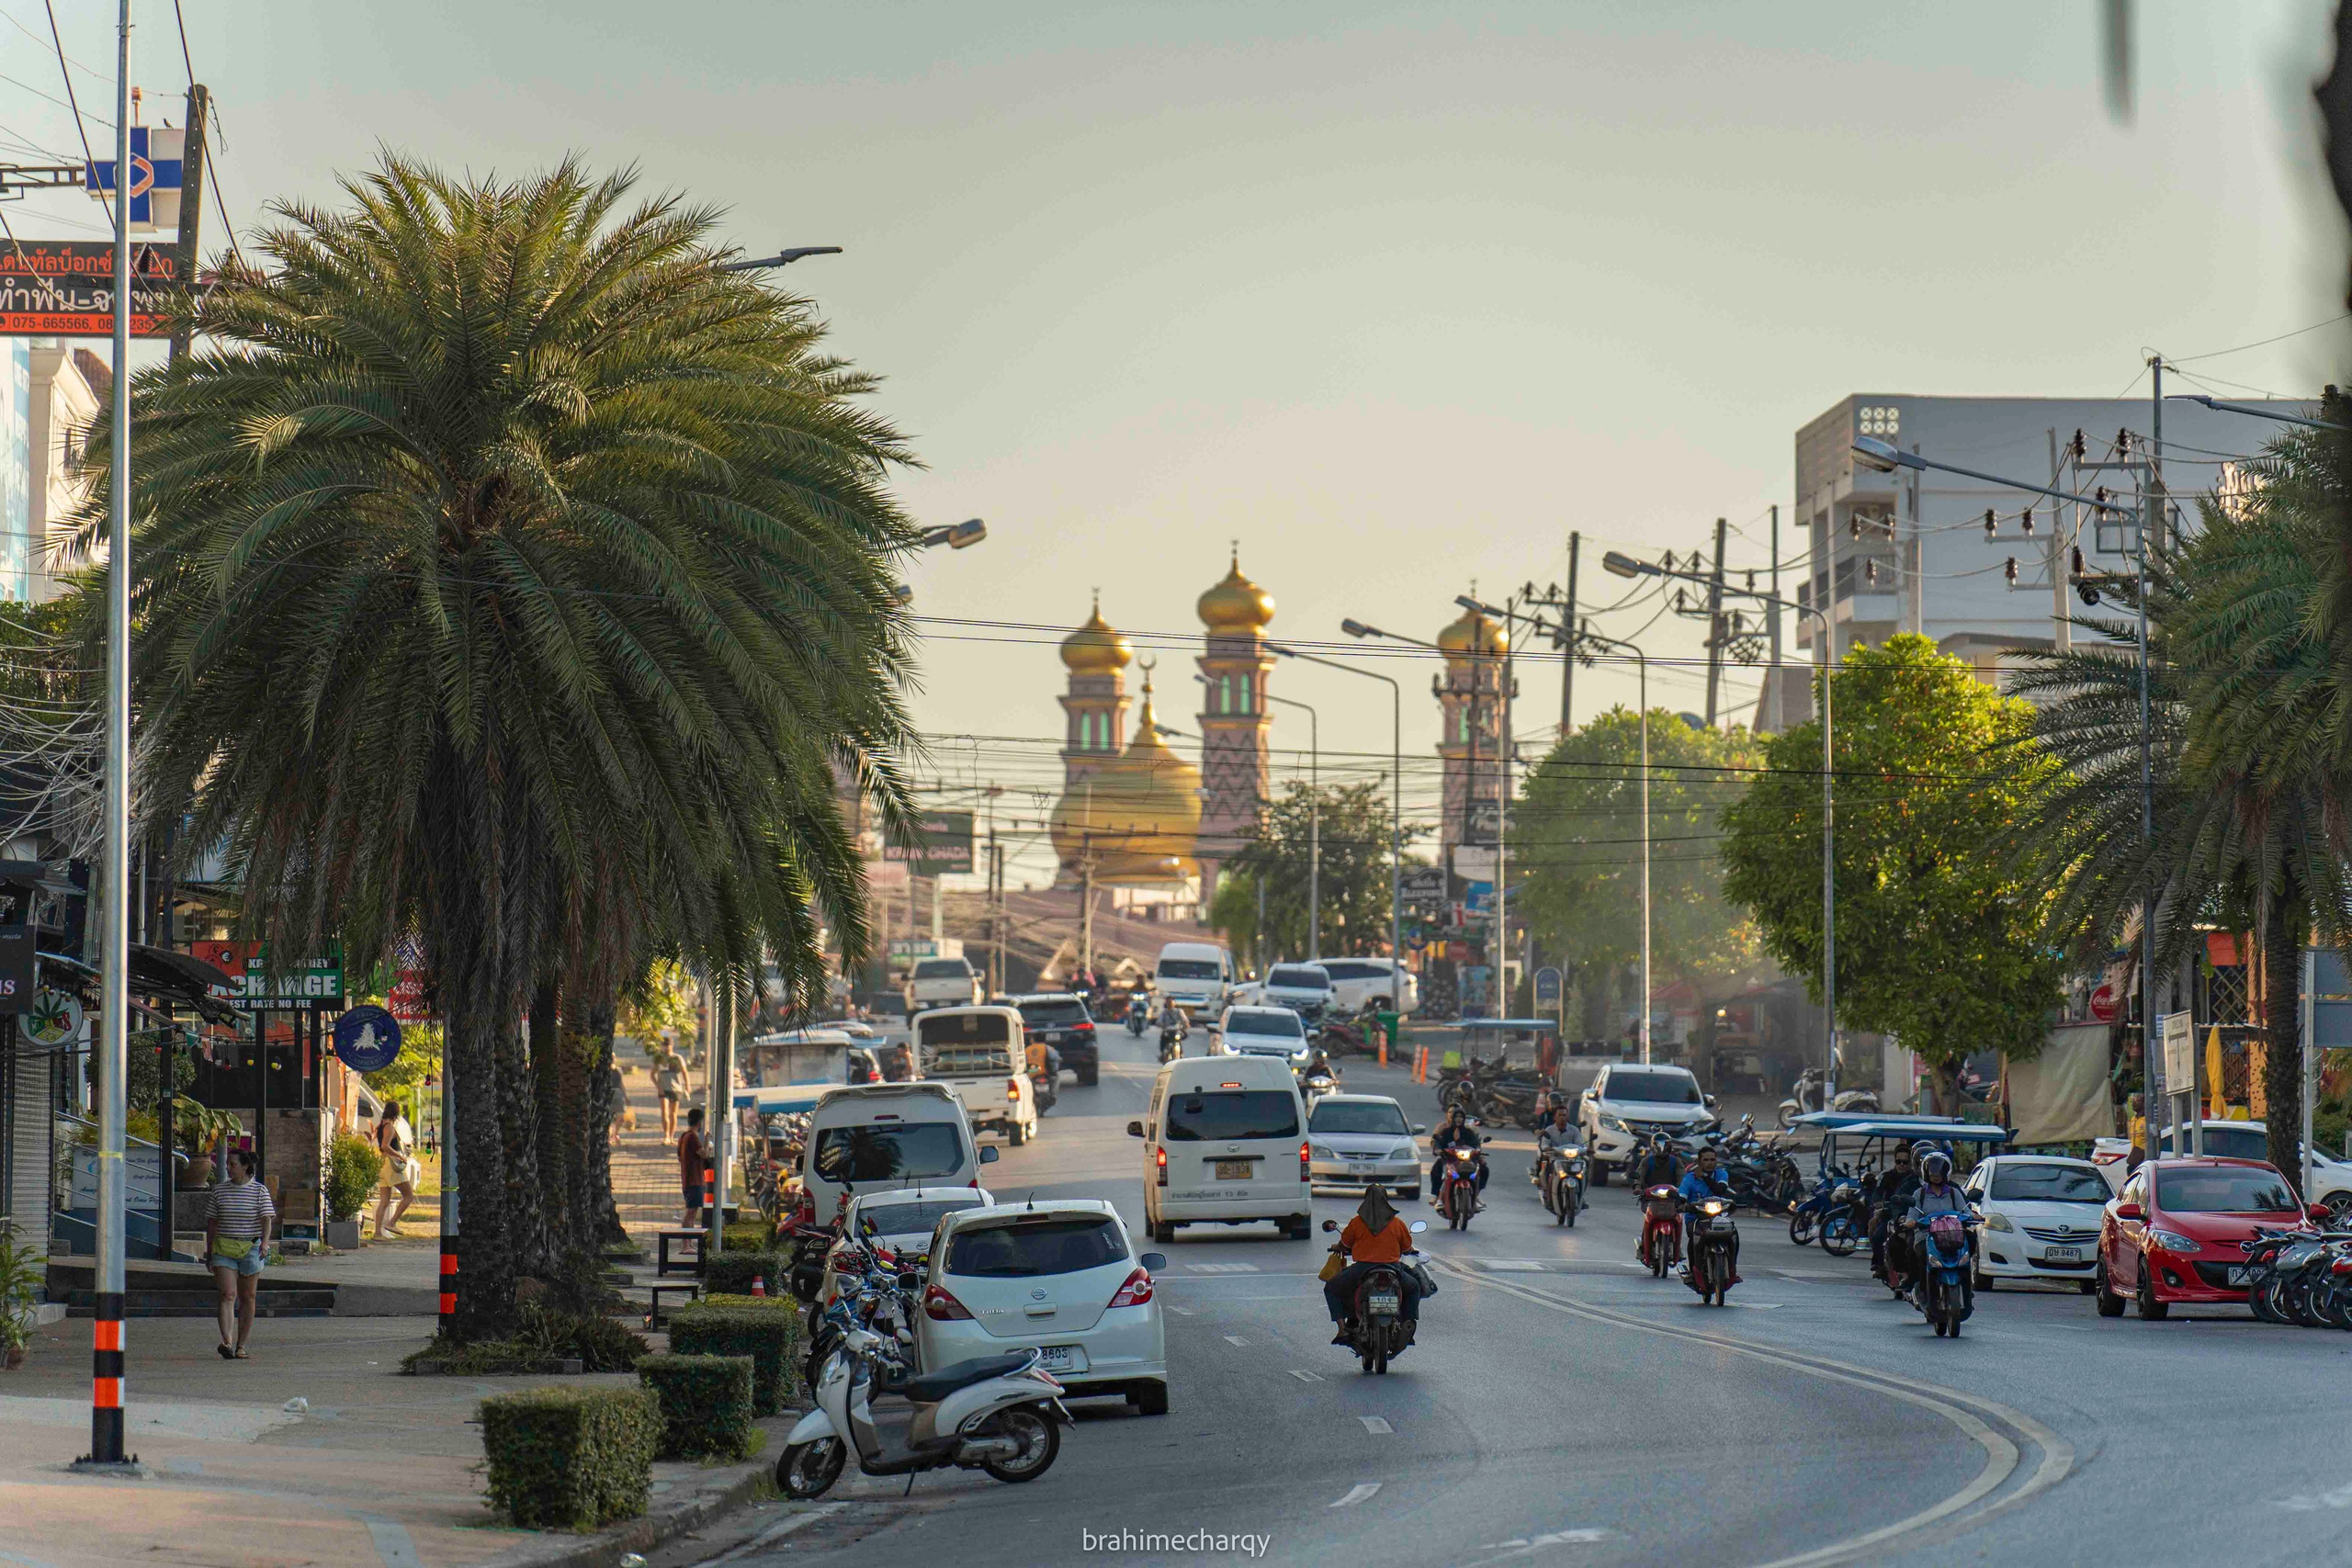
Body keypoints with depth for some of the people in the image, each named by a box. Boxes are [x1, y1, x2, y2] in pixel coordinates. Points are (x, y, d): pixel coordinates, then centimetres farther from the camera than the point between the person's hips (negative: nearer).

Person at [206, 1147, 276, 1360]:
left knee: (247, 1298, 5)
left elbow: (266, 1219, -9)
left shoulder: (260, 1191, 0)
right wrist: (209, 1252, 14)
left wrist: (265, 1242, -27)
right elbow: (212, 1222, 13)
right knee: (228, 1295, -14)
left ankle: (241, 1345, 15)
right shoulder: (219, 1190, 8)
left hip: (251, 1249, -1)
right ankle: (226, 1342, -29)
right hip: (224, 1247, 1)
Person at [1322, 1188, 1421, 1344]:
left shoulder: (1356, 1223, 2)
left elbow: (1343, 1246, 12)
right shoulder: (1398, 1224, 5)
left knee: (1331, 1288, 22)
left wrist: (1335, 1248, 37)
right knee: (1414, 1288, 31)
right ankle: (1407, 1329, 19)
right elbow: (1407, 1249, 16)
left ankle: (1342, 1330, 6)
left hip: (1361, 1270, -2)